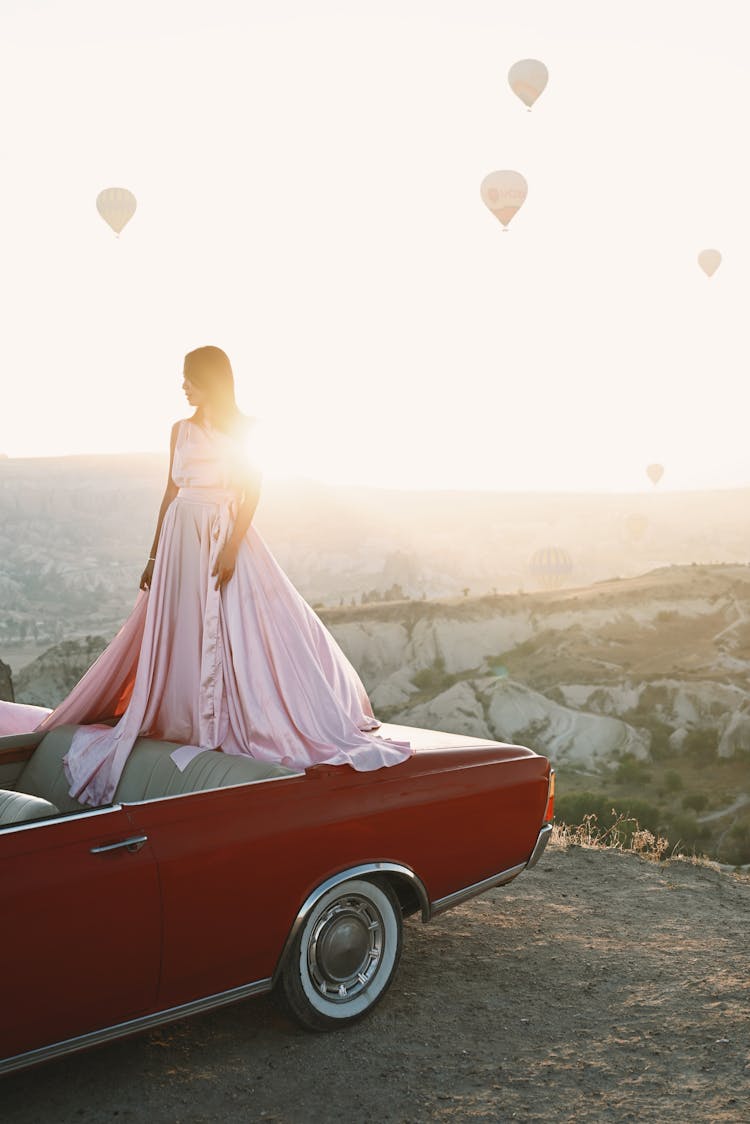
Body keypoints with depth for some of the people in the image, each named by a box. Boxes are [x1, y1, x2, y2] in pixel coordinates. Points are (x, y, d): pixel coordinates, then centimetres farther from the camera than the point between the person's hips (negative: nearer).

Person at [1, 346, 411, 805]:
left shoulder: (246, 429, -1)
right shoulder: (182, 430, 12)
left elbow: (251, 494, -6)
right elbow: (171, 492, 14)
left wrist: (232, 549, -17)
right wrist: (154, 556, 12)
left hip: (225, 535, -5)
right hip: (181, 536, 5)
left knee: (236, 628, -7)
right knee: (178, 630, 5)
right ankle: (185, 718, 15)